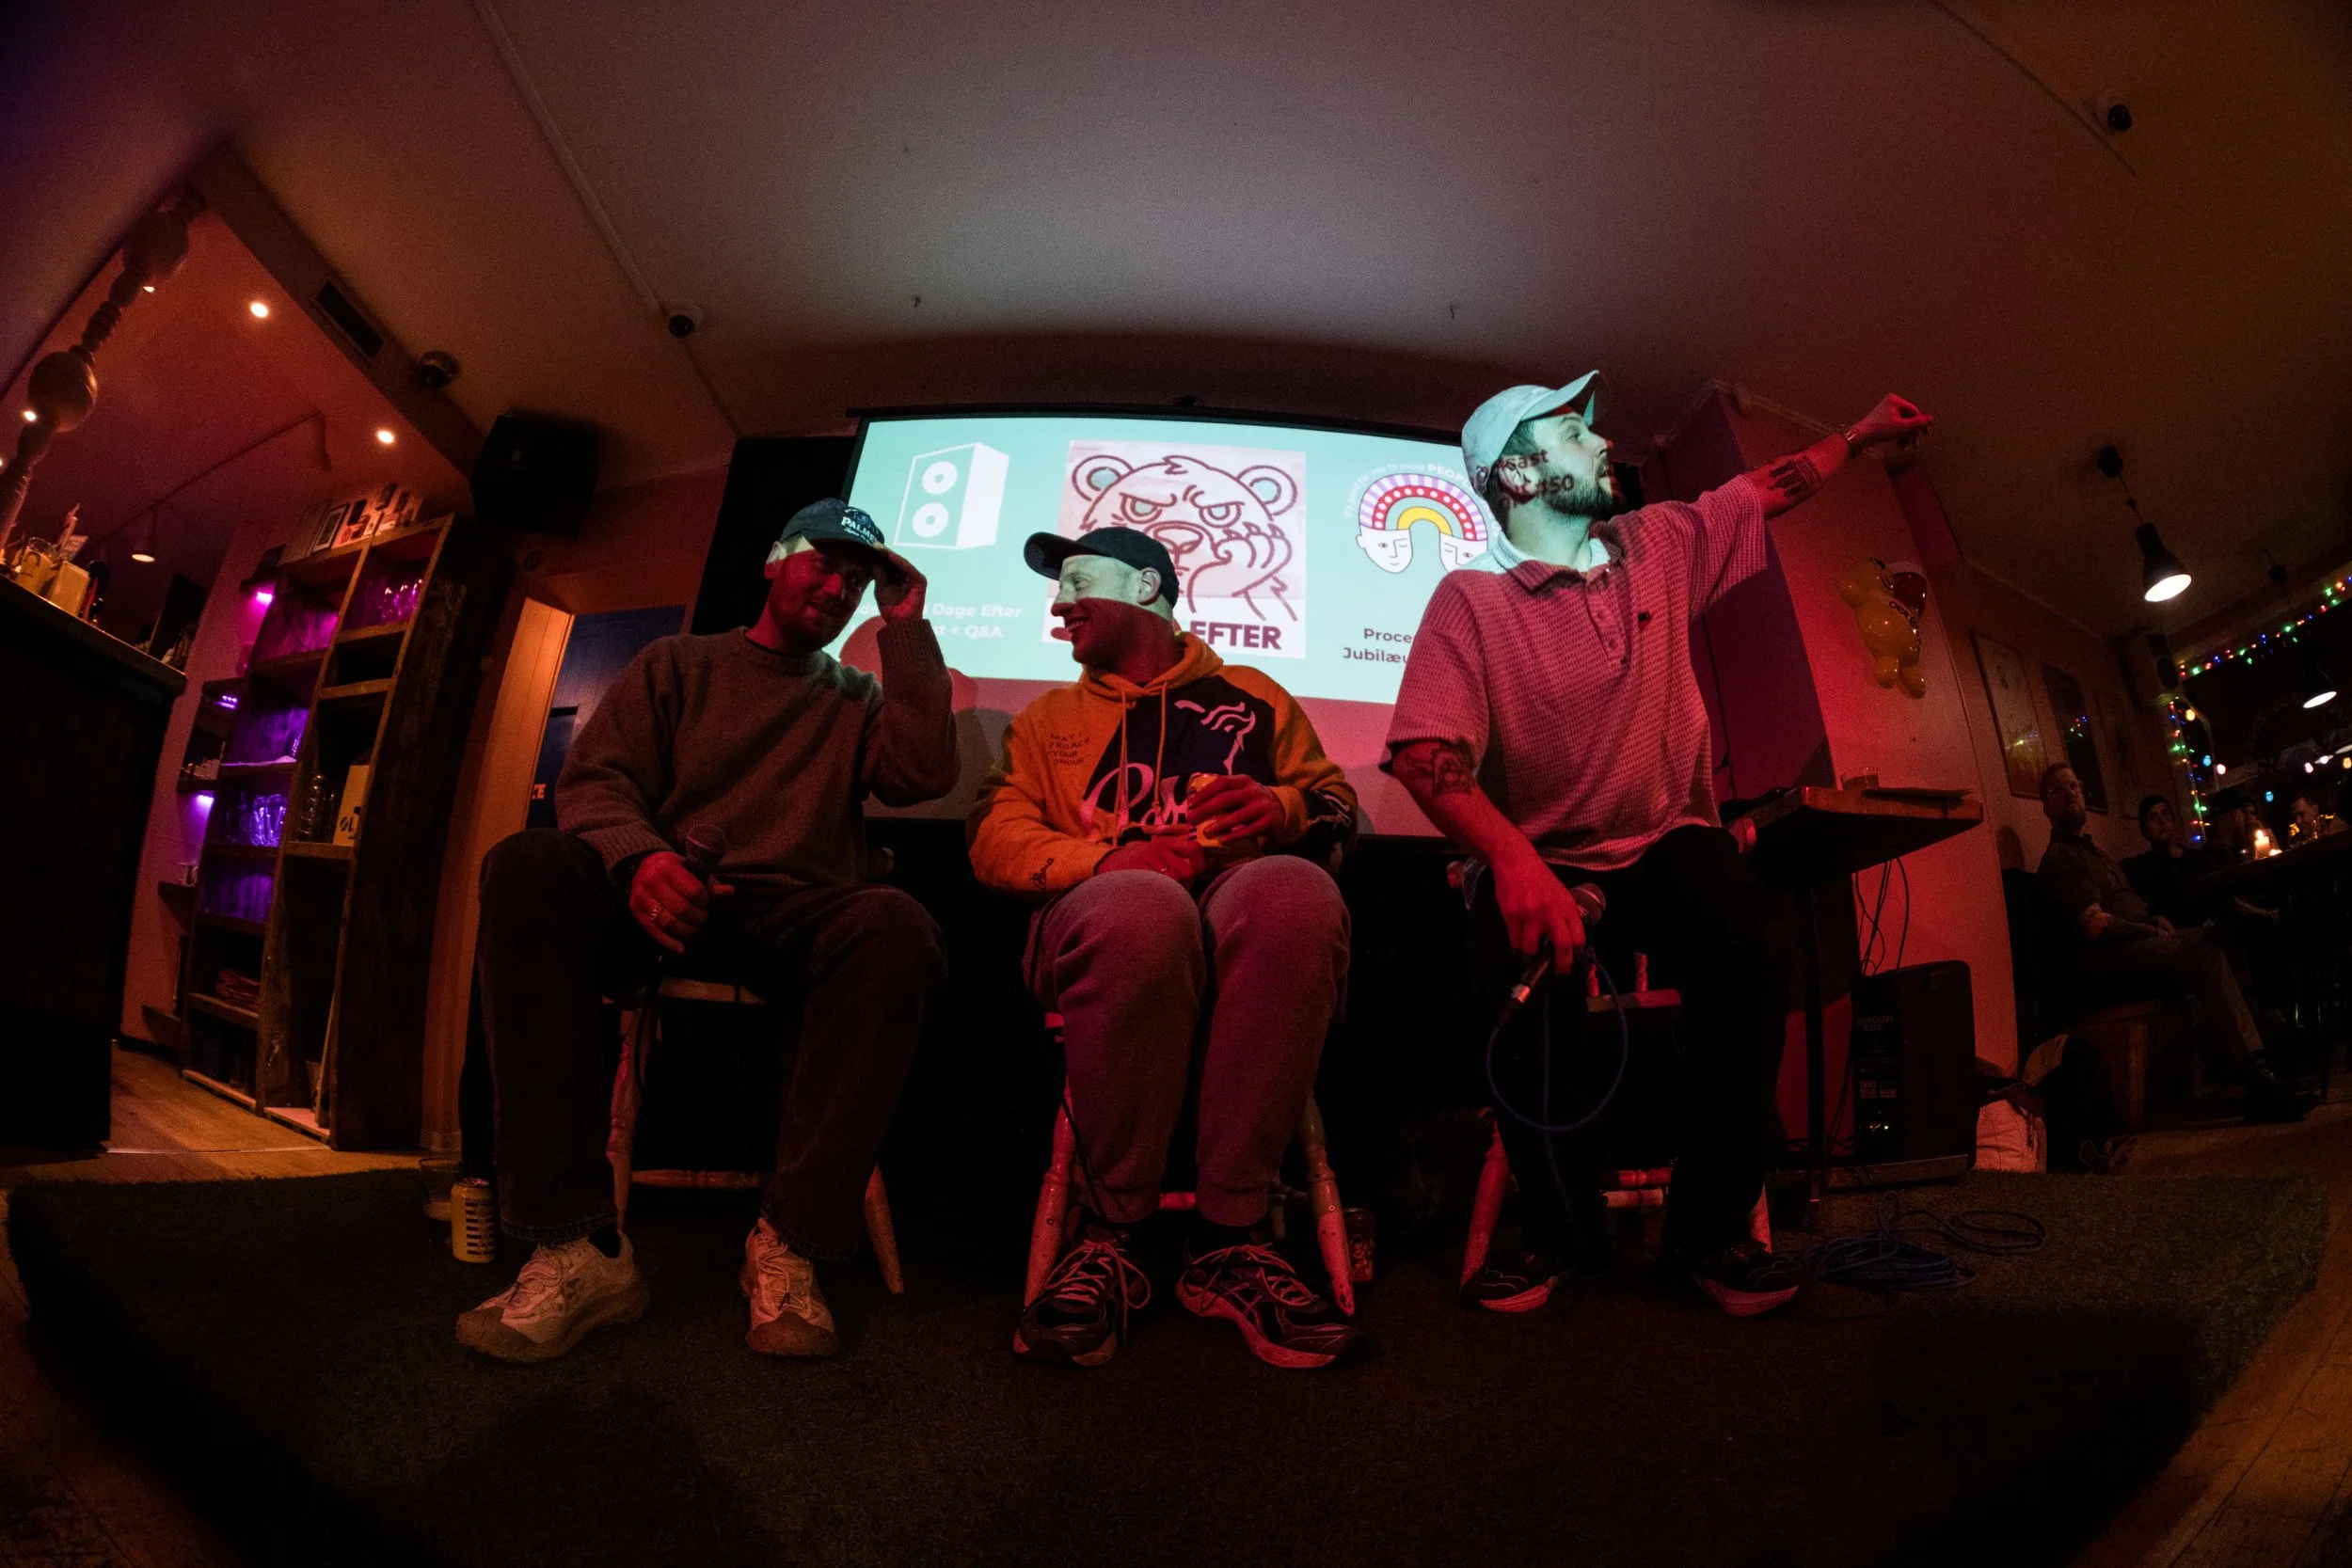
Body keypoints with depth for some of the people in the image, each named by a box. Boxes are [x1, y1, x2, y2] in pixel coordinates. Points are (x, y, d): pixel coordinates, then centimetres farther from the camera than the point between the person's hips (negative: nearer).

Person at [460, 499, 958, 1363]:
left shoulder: (859, 700, 22)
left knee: (897, 925, -33)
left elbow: (924, 774, 1)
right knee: (528, 866, -30)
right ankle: (576, 1245, -30)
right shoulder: (676, 664, 20)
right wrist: (640, 857, -17)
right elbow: (593, 781, 7)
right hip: (660, 902, 1)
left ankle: (788, 1247, -29)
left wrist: (907, 628, 5)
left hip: (795, 920, 0)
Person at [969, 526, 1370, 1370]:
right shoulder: (1048, 718, 27)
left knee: (1295, 890, -37)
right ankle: (1108, 1237, -22)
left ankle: (1227, 1239, -28)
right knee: (1141, 909, -39)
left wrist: (1280, 808, -5)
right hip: (1097, 915, 0)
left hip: (1239, 904, 1)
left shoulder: (1253, 697, 25)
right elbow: (997, 841, 12)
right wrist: (1109, 860, -8)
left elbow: (1336, 803, 19)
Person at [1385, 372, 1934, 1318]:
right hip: (1544, 854, -3)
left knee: (1751, 951, -28)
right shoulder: (1469, 599, -10)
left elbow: (1764, 490, 28)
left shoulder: (1659, 545, 8)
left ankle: (1711, 1227, -7)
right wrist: (1512, 859, -41)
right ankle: (1558, 1228, -5)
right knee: (1519, 969, -34)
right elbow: (1424, 750, -25)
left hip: (1666, 839, 4)